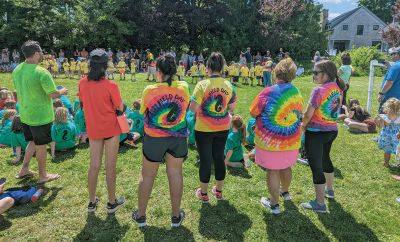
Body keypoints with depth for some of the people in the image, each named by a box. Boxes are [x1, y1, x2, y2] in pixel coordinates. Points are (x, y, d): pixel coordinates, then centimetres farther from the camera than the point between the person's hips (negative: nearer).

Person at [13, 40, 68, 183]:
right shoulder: (42, 72, -23)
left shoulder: (17, 70, 1)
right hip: (40, 116, -7)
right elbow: (54, 94, -19)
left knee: (33, 141, 24)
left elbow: (20, 89, 13)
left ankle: (24, 170, 32)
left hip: (24, 114, 7)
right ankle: (43, 175, 23)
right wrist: (63, 91, 1)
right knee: (41, 145, 8)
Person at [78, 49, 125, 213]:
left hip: (92, 130, 4)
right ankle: (112, 202, 22)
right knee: (110, 166, 8)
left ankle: (92, 202, 27)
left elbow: (83, 103, 9)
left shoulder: (82, 83, -5)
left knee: (94, 166, 14)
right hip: (111, 129, -4)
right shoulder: (110, 86, -20)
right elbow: (120, 108, -11)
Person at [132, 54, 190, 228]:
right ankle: (176, 216, 27)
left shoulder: (150, 91, -15)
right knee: (175, 173, 14)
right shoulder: (184, 87, -9)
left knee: (147, 175, 14)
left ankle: (141, 215, 30)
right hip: (178, 137, 2)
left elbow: (143, 112, -1)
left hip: (154, 138, -2)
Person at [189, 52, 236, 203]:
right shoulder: (228, 85, -3)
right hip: (223, 128, 4)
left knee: (205, 160, 8)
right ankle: (218, 191, 32)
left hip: (204, 129, -4)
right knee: (219, 158, 17)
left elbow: (193, 108, -20)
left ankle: (203, 193, 24)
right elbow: (232, 108, 5)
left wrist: (201, 107, 0)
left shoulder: (202, 85, -16)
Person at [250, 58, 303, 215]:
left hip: (270, 141, -5)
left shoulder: (268, 93, -18)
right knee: (286, 167, 24)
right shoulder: (297, 93, -2)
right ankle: (285, 192, 48)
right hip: (291, 141, 5)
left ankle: (274, 204, 21)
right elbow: (299, 115, 11)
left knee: (272, 171, 8)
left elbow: (253, 113, -8)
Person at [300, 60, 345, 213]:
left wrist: (303, 125, 3)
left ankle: (320, 203, 11)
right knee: (325, 159, 27)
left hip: (316, 133, -8)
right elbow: (335, 110, 11)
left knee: (316, 166, 2)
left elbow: (308, 114, -17)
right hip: (332, 130, 8)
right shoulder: (338, 89, 3)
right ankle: (329, 190, 47)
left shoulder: (319, 90, -21)